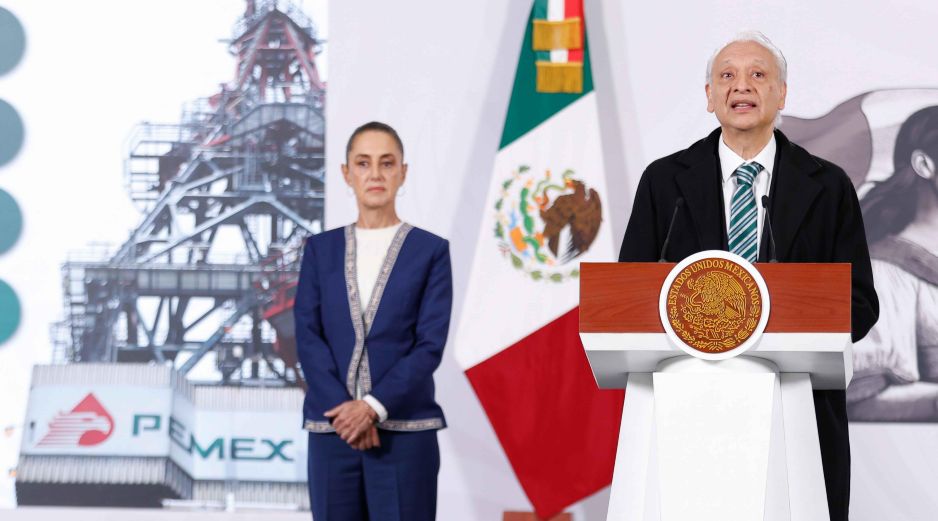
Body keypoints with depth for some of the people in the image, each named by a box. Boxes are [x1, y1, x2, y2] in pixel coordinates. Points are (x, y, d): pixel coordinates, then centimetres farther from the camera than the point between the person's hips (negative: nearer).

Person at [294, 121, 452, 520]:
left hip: (404, 430, -2)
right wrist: (345, 409, -12)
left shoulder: (430, 250, 4)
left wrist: (374, 406, -15)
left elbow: (430, 344, -4)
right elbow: (307, 336, 2)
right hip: (332, 428, 2)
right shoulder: (321, 249, 11)